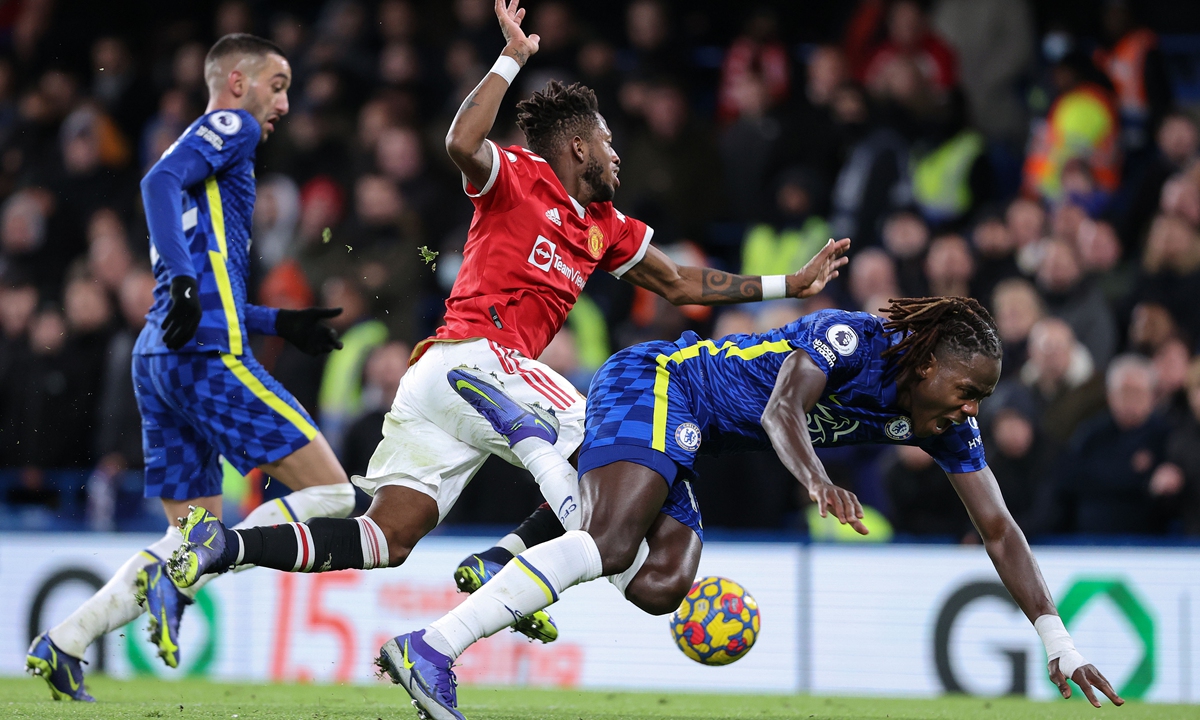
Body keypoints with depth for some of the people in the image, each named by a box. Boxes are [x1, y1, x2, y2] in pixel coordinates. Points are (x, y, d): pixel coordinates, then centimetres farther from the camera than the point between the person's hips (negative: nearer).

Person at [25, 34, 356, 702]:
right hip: (210, 355, -10)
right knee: (331, 494, -9)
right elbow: (160, 180, -18)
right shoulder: (231, 126, 3)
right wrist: (183, 279, -28)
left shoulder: (215, 149, 30)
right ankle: (179, 578, -21)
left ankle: (62, 645, 1)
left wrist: (281, 322, 31)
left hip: (159, 361, 10)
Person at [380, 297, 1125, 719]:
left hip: (682, 437, 8)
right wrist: (816, 480, -60)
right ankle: (428, 649, -37)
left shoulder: (944, 422, -1)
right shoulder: (851, 339, -23)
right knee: (611, 543, -30)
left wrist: (1060, 644, -4)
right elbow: (782, 409, -39)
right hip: (656, 381, -8)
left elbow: (999, 528, 1)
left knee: (665, 588, -11)